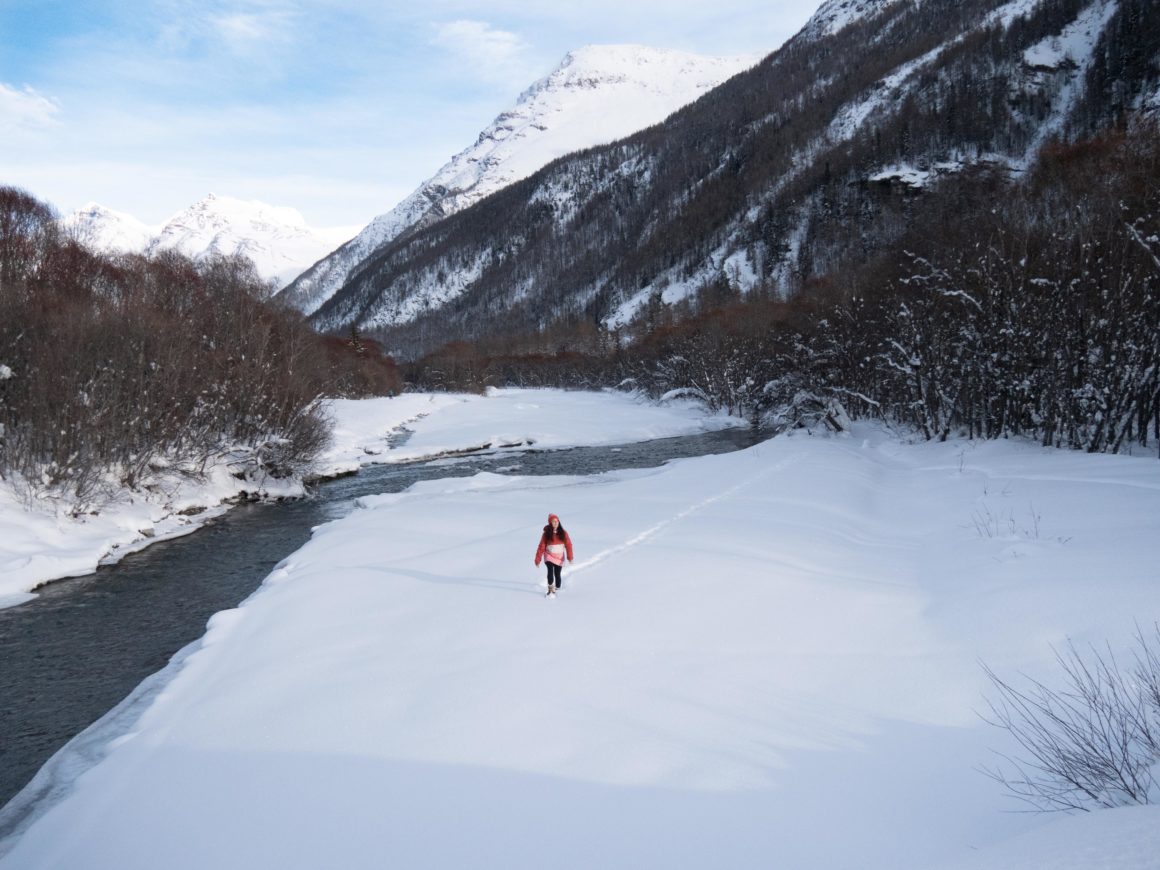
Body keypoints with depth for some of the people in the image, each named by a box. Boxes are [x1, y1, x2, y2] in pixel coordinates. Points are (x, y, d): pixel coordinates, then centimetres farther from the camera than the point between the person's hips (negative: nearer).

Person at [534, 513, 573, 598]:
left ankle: (557, 588, 30)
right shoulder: (546, 534, -8)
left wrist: (570, 557, -19)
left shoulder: (563, 533, -5)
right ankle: (551, 590, -10)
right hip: (549, 556, -2)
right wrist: (537, 559, -7)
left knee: (557, 574, 6)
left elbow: (568, 545, -8)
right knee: (550, 571, -22)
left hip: (559, 557, 2)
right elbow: (541, 547, -6)